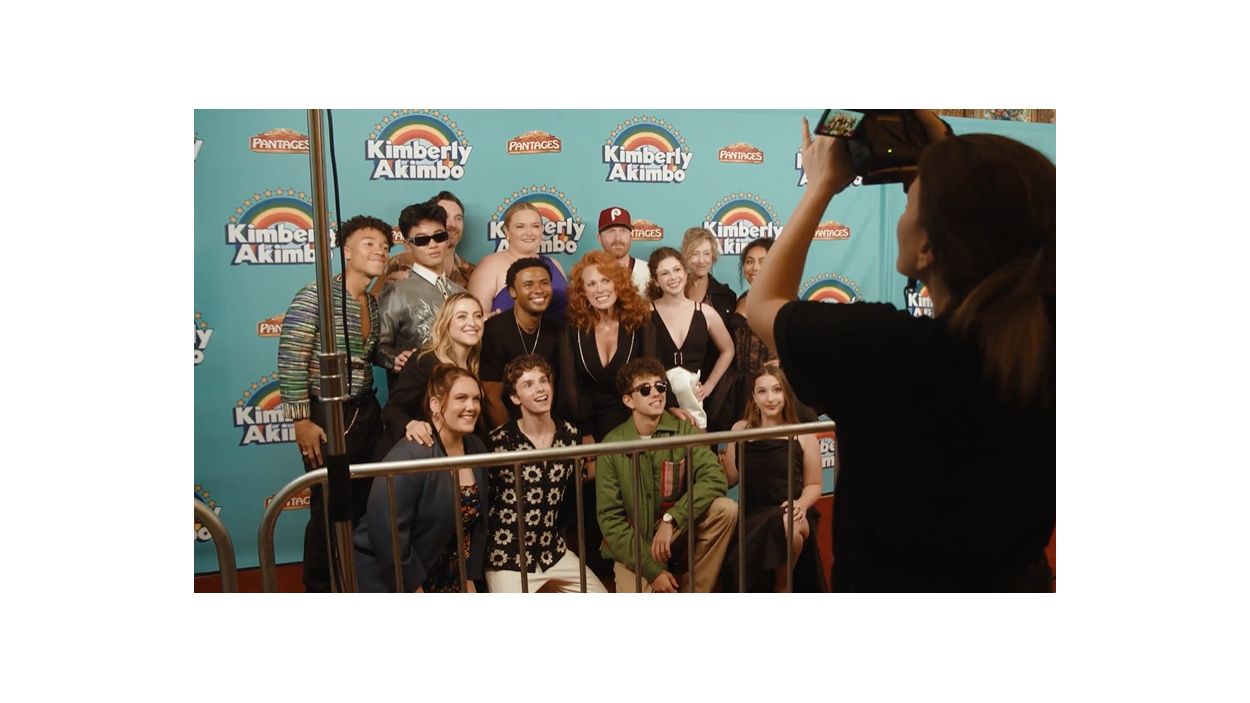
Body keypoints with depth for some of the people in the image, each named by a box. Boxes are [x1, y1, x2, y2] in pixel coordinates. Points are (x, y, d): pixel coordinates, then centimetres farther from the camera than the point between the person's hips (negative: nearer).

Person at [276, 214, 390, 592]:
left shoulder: (373, 303, 8)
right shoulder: (315, 296, -14)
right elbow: (290, 361, -16)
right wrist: (302, 420, -17)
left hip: (367, 413, 7)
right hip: (328, 417, -7)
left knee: (365, 504, 13)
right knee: (329, 509, 4)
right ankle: (320, 589, 23)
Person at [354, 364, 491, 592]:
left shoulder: (476, 448, 2)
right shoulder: (410, 455, -23)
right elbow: (386, 530, -26)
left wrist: (470, 578, 6)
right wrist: (414, 589, -19)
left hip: (445, 582, 7)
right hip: (386, 581, -7)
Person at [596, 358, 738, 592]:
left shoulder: (684, 430, -6)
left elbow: (715, 477, -21)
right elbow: (609, 518, -11)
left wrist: (670, 519, -31)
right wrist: (652, 569, -17)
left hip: (678, 533, 3)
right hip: (632, 547, -3)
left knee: (726, 509, -24)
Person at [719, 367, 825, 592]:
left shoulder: (803, 435, 7)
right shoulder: (740, 429, 12)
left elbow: (813, 485, 11)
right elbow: (730, 478, 13)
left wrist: (801, 504, -11)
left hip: (790, 515, -1)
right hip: (752, 515, 1)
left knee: (790, 526, -37)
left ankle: (782, 589, -10)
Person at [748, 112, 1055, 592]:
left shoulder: (884, 348, -31)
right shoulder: (1047, 339, -19)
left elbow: (763, 305, -11)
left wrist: (822, 185, -5)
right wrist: (948, 169, 0)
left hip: (892, 582, -4)